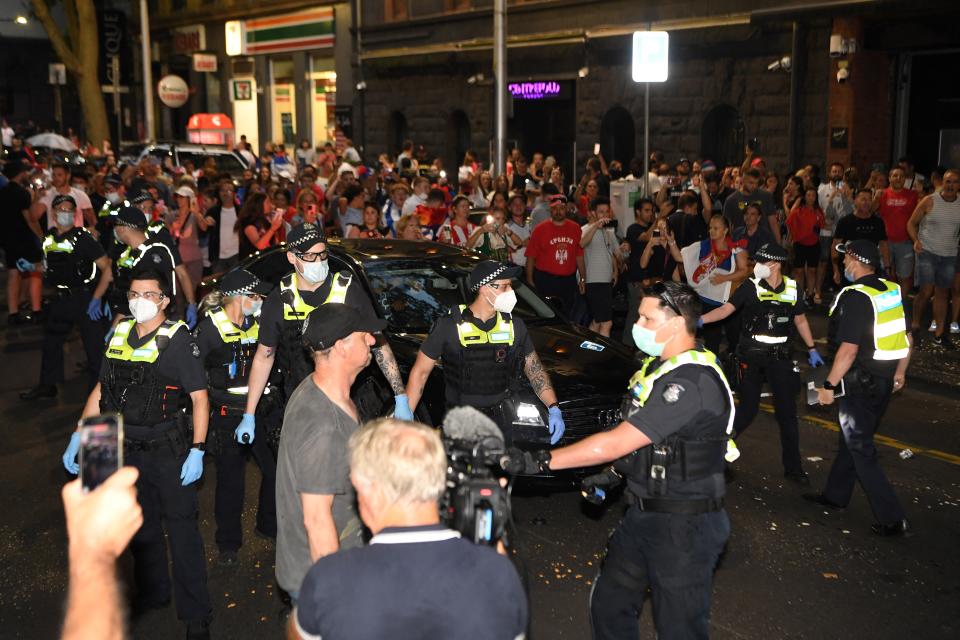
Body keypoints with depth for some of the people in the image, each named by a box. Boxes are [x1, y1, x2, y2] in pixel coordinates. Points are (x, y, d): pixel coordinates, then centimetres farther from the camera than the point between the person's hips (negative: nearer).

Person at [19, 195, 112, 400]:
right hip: (60, 298, 7)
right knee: (51, 341, 16)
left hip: (85, 298, -7)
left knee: (94, 343, -4)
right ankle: (47, 386, 31)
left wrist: (96, 299, -18)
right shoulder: (49, 238, 7)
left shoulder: (84, 238, -12)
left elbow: (107, 268, -14)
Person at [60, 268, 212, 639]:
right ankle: (152, 592, 36)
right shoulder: (120, 334, 6)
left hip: (167, 449, -5)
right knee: (141, 525, 18)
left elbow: (199, 397, -11)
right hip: (126, 449, 5)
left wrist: (197, 451, -18)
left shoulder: (177, 340, -10)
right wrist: (77, 437, 7)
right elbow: (101, 390, 13)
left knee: (181, 529, -1)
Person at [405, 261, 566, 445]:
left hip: (502, 419, 3)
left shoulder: (514, 326, 6)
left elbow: (535, 369, 13)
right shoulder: (449, 326, -6)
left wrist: (554, 409, -1)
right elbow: (420, 372, -1)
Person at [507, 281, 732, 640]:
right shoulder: (661, 366, 7)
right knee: (609, 604, 18)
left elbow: (617, 442, -29)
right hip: (644, 512, 9)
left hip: (685, 526, -9)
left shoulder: (692, 382, -27)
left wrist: (540, 462, -26)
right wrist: (613, 473, 7)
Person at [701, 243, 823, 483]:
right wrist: (700, 320, -33)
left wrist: (812, 349, 16)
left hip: (780, 356, 3)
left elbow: (800, 320, 14)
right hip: (751, 355, -2)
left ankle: (793, 467, 15)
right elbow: (726, 309, -17)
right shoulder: (751, 286, -7)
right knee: (748, 408, 2)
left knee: (787, 411, 4)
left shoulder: (792, 288, 2)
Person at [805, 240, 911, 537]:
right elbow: (906, 336, 12)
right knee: (853, 437, 21)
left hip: (861, 381, -8)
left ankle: (892, 518, 0)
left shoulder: (854, 297, -21)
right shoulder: (892, 290, 4)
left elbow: (849, 348, -24)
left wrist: (829, 385, -17)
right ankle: (835, 494, 36)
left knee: (860, 449, 0)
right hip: (886, 379, 8)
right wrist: (900, 371, 24)